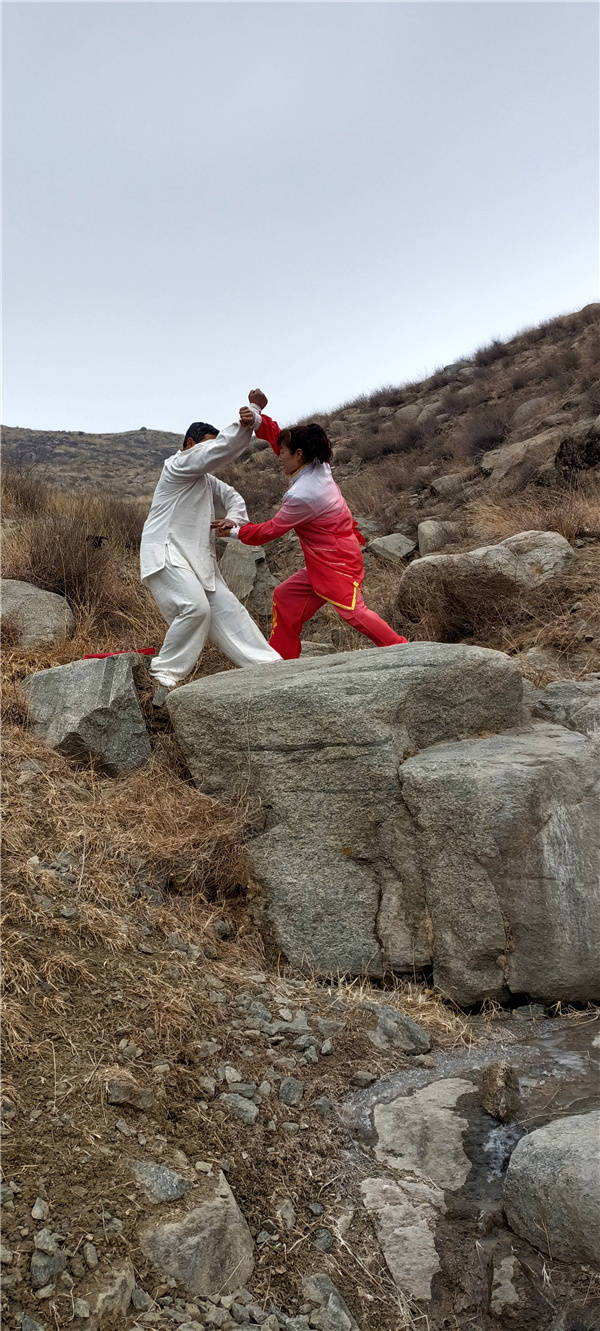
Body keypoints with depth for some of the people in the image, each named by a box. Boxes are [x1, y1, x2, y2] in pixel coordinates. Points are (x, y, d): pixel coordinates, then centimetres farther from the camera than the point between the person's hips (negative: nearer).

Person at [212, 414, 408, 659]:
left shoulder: (301, 496, -24)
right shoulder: (318, 467, 1)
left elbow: (270, 530, -12)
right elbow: (276, 436, 12)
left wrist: (235, 531, -1)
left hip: (337, 564, -10)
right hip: (323, 564, 10)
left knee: (352, 611, -21)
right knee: (285, 596, 12)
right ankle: (280, 658, 17)